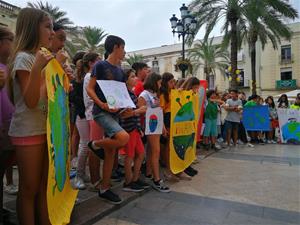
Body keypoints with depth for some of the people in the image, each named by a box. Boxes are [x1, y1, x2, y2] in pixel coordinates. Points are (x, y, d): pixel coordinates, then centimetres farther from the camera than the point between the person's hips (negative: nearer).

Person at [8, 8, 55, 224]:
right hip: (28, 131, -8)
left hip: (46, 128, 8)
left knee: (44, 186, 14)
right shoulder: (23, 57, -10)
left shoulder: (43, 58, 14)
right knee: (29, 189, 4)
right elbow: (31, 102, -18)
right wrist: (37, 68, -27)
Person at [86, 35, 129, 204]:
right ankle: (95, 144, 1)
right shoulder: (101, 65, -5)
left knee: (111, 152, 7)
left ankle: (104, 189, 20)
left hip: (115, 113, 7)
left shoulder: (120, 71, 15)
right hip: (101, 112, -7)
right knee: (123, 138, -28)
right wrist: (102, 104, -22)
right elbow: (90, 89, -8)